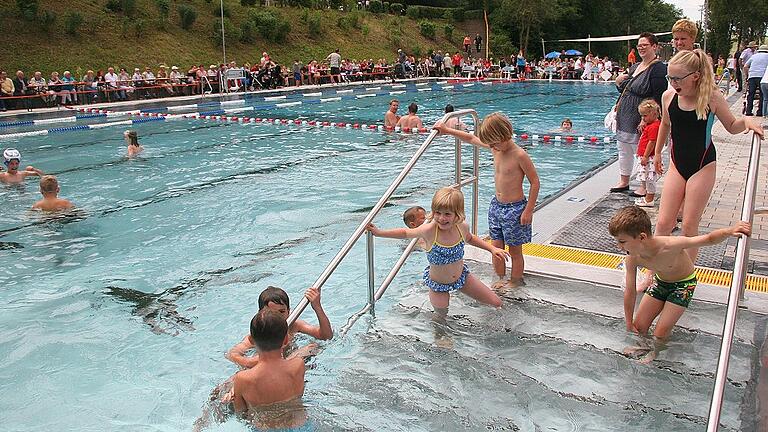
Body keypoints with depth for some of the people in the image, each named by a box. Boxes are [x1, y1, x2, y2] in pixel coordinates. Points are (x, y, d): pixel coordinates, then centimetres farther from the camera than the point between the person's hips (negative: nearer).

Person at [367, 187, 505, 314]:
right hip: (438, 284, -3)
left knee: (497, 303, 10)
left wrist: (492, 248, 4)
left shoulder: (462, 227, -18)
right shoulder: (429, 230, -30)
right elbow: (406, 233, -11)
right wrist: (379, 232, -14)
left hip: (461, 276, 3)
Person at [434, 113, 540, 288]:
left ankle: (515, 283, 22)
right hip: (496, 205, 7)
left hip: (514, 208, -7)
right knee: (496, 247, 12)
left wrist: (528, 210, -16)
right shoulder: (495, 148, 0)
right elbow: (471, 138, 14)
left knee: (515, 251, 8)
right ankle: (500, 280, 27)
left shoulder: (519, 155, -20)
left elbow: (535, 182, -15)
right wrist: (447, 130, 12)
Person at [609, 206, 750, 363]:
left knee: (659, 335, -5)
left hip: (683, 284, -4)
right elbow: (630, 292, -14)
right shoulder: (633, 258, -26)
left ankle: (655, 353, 25)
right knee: (638, 327, 4)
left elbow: (709, 239, -27)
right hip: (660, 281, 4)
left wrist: (729, 231, -48)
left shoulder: (669, 246, -41)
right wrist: (629, 325, -6)